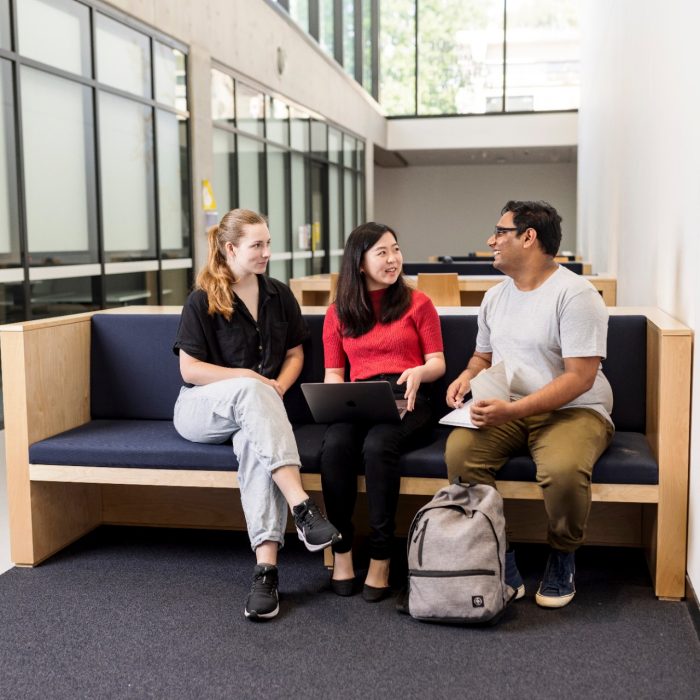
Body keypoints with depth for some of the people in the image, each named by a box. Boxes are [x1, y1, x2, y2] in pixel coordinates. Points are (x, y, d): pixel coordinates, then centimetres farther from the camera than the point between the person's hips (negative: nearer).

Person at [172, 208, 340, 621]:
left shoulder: (280, 296, 9)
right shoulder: (203, 301, -3)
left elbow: (295, 355, 13)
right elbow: (190, 369, -7)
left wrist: (277, 388, -7)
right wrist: (249, 378, -16)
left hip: (255, 407, 2)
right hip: (202, 408, -2)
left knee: (255, 439, -36)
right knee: (252, 391, -38)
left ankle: (266, 566, -45)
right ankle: (302, 507, -47)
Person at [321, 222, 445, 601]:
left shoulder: (417, 303, 11)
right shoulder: (338, 313, 16)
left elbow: (438, 363, 8)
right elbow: (333, 373, 14)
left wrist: (418, 372, -15)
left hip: (405, 399, -2)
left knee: (377, 446, -35)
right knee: (334, 445, -32)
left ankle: (381, 556, -24)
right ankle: (341, 552, -20)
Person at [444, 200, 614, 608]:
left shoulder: (576, 294, -12)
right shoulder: (496, 297, 12)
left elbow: (579, 378, -18)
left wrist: (513, 410, -27)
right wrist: (469, 375, 0)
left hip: (572, 411, -5)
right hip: (506, 410, 6)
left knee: (563, 469, -37)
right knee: (459, 451, -25)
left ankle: (563, 557, -5)